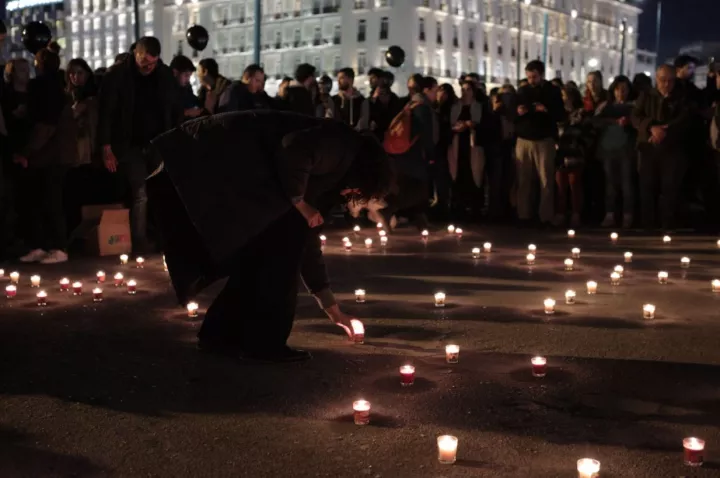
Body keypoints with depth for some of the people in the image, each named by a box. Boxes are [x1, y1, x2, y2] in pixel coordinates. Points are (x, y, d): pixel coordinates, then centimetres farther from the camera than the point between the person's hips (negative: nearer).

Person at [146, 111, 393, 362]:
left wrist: (330, 306, 33)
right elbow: (293, 151, -23)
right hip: (221, 155, -10)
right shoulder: (344, 146, -1)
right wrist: (299, 202, -6)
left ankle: (220, 333, 19)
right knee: (284, 236, -7)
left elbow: (306, 239, 29)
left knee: (260, 246, 13)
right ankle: (262, 341, -1)